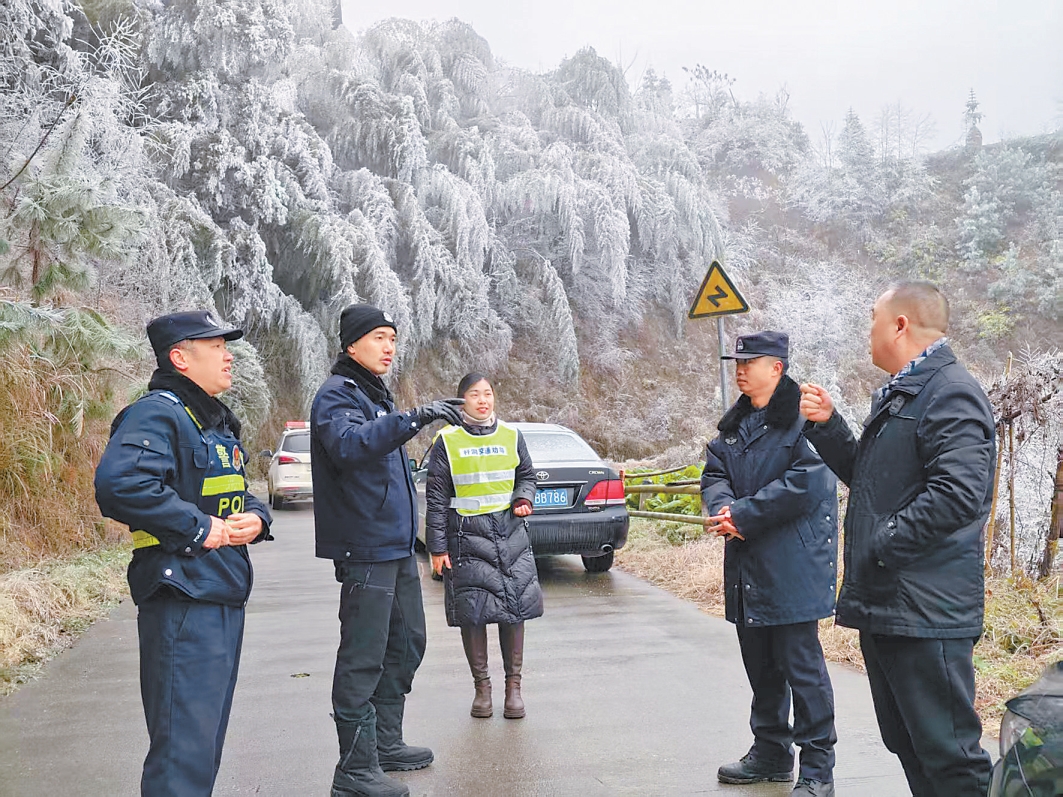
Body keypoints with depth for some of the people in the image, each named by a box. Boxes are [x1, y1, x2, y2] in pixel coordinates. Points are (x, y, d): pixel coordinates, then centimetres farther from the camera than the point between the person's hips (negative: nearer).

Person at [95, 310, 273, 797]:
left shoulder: (217, 421, 19)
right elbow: (118, 483, -29)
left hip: (226, 595, 10)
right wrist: (199, 528, -22)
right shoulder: (158, 414, -12)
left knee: (208, 738, 18)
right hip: (183, 598, -10)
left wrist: (255, 518, 4)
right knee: (185, 748, -7)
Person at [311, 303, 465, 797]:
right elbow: (349, 445, -33)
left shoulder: (376, 395, 19)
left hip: (397, 545, 10)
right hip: (366, 548, -10)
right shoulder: (337, 396, -10)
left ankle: (386, 743, 30)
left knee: (406, 643, 17)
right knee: (363, 658, -6)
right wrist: (413, 419, -42)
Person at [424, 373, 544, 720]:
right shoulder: (447, 441, 0)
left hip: (510, 533, 2)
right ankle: (481, 686, 16)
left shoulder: (511, 436, 9)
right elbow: (436, 497, 0)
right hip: (467, 537, -2)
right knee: (472, 613, 1)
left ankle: (514, 685, 15)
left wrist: (524, 499, -3)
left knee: (514, 610, 2)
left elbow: (527, 476, 20)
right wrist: (437, 547, -3)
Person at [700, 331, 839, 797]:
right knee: (760, 665, 17)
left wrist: (743, 515, -19)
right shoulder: (735, 424, 15)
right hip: (747, 567, 8)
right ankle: (771, 753, 32)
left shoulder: (802, 418, -11)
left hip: (791, 567, -8)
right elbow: (714, 474, 11)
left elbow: (805, 482, -21)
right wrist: (723, 508, -12)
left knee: (801, 666, -2)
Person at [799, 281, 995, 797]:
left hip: (926, 612, -10)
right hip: (882, 603, 11)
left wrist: (881, 547, -21)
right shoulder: (896, 396, 18)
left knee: (947, 754, -3)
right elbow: (866, 477, 25)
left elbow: (957, 493, -26)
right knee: (904, 743, 20)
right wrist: (827, 425, 11)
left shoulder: (952, 394, -15)